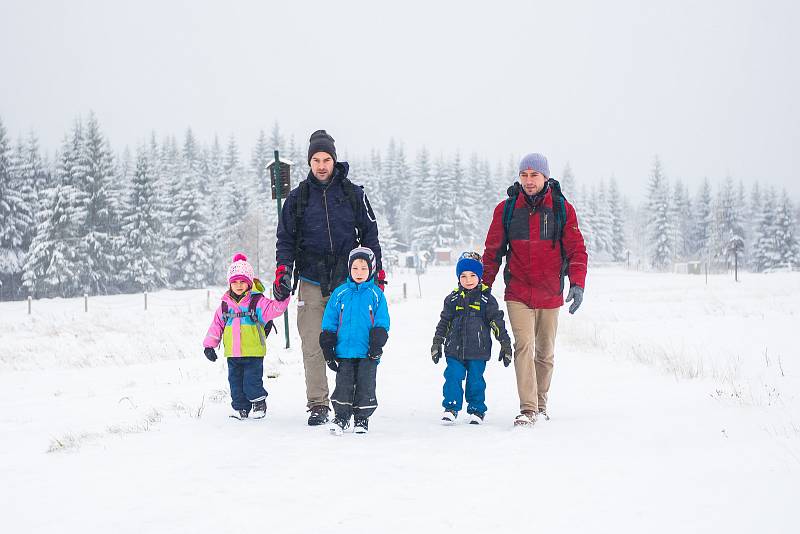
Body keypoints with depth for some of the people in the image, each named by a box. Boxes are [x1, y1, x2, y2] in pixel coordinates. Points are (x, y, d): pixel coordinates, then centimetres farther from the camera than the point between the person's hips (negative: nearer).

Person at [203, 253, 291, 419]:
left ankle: (259, 403, 17)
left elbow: (273, 309, -15)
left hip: (253, 352, -4)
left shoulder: (257, 301, -3)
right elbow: (217, 325, 13)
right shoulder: (225, 304, 9)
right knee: (235, 382, 9)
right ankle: (241, 408, 21)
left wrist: (282, 299, -34)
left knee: (252, 381, -5)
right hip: (232, 354, 4)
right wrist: (209, 345, 9)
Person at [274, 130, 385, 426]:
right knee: (313, 347, -3)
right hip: (311, 283, 1)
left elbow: (369, 235, 11)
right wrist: (283, 271, -4)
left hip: (348, 279, -1)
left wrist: (377, 273, 7)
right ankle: (318, 405, 1)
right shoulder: (297, 198, 8)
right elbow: (286, 239, 10)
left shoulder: (353, 194, 6)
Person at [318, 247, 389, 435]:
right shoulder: (340, 293, 5)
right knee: (343, 385, 0)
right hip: (344, 351, 1)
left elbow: (382, 323, 3)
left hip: (368, 353, -1)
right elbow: (329, 322, 7)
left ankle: (362, 418, 16)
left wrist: (377, 344, -8)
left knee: (365, 385, 4)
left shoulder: (376, 294, 3)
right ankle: (341, 417, 10)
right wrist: (328, 348, 2)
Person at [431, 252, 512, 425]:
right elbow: (444, 322, 14)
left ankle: (477, 410, 16)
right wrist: (437, 344, 14)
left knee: (476, 381, 3)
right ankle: (451, 408, 8)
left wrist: (505, 344, 2)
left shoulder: (486, 299, 1)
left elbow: (497, 322, 4)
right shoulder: (453, 299, 7)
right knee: (453, 378, -3)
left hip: (478, 351, -2)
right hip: (454, 350, 2)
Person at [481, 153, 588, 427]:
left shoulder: (562, 209, 0)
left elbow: (576, 249, -1)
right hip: (518, 294, -1)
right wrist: (484, 286, 7)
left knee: (545, 352, 12)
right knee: (524, 346, -16)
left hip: (550, 295, 1)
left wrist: (577, 284, -14)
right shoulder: (506, 209, 0)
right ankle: (527, 409, -18)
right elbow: (493, 251, 8)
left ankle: (541, 404, 28)